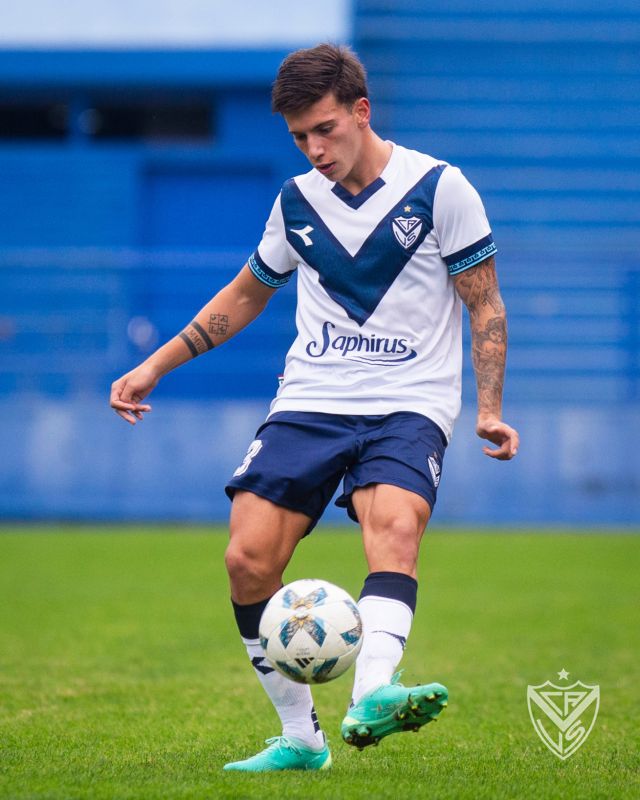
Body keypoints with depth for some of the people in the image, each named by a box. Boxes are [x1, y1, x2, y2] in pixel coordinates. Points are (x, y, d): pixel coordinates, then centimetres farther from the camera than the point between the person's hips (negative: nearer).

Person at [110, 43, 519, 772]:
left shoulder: (439, 187, -3)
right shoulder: (297, 201, 10)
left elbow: (484, 304, 2)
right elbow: (244, 296, 25)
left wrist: (489, 408, -8)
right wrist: (155, 365, 21)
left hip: (408, 406, -4)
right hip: (307, 404, 4)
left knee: (394, 526, -32)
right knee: (247, 558, -12)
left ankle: (371, 698, -52)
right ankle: (300, 739, 0)